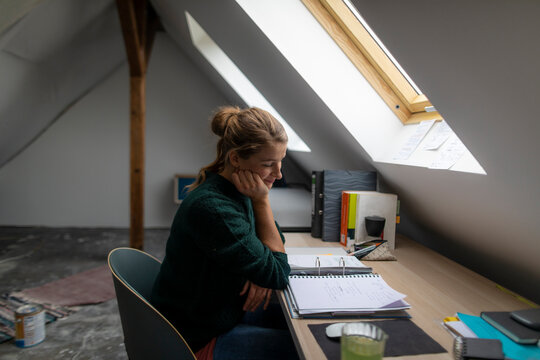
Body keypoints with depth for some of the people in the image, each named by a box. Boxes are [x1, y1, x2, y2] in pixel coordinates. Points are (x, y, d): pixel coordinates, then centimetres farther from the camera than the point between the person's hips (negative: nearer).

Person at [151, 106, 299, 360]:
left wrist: (262, 275, -13)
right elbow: (278, 275, -24)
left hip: (228, 311, 8)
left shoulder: (236, 191, -6)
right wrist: (261, 201, -24)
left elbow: (274, 239, 8)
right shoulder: (212, 208, -33)